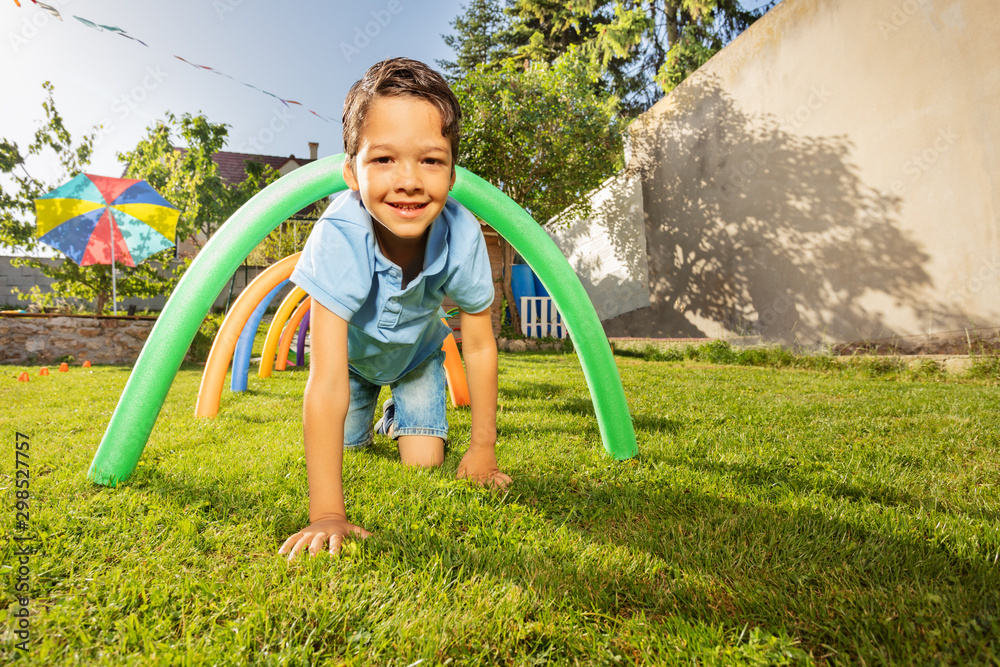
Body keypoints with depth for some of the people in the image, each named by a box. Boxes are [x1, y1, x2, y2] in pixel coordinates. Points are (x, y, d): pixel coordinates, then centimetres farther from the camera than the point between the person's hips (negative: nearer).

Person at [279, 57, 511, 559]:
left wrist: (482, 450, -14)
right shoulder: (338, 237, -42)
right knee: (336, 453, 2)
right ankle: (363, 423, 36)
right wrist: (327, 514, -44)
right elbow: (327, 381, -43)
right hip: (351, 350, 0)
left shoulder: (462, 234, -35)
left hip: (417, 352, 1)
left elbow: (479, 345, -20)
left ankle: (397, 418, 31)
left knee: (424, 464, -3)